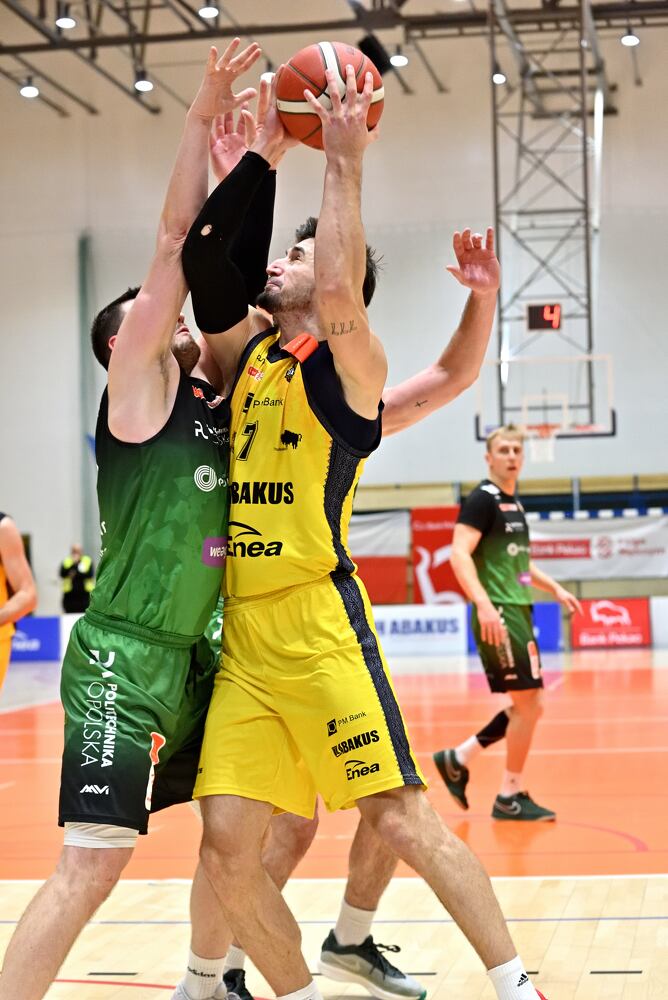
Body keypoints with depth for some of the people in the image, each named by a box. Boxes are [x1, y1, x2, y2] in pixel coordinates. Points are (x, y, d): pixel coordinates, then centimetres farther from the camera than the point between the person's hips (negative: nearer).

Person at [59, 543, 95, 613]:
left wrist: (76, 574, -13)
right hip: (70, 596, 1)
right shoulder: (66, 562, 9)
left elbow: (90, 574, -7)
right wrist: (73, 563, -15)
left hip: (84, 596, -1)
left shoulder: (88, 561, 8)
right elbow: (62, 574, -7)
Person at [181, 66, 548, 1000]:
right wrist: (260, 159, 11)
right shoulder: (250, 351, 17)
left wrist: (345, 163, -14)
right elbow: (199, 255, 9)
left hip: (319, 624, -6)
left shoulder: (349, 360, -1)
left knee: (405, 823, -7)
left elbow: (340, 292, -22)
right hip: (242, 638, 6)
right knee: (227, 851, 0)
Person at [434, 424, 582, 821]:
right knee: (527, 702, -7)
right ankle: (510, 796, 4)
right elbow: (460, 553, -21)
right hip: (498, 614, -9)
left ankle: (458, 759, 17)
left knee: (530, 706, 10)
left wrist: (554, 587, 22)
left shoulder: (514, 502, 18)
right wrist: (483, 603, -32)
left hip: (518, 611, 9)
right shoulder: (483, 499, -10)